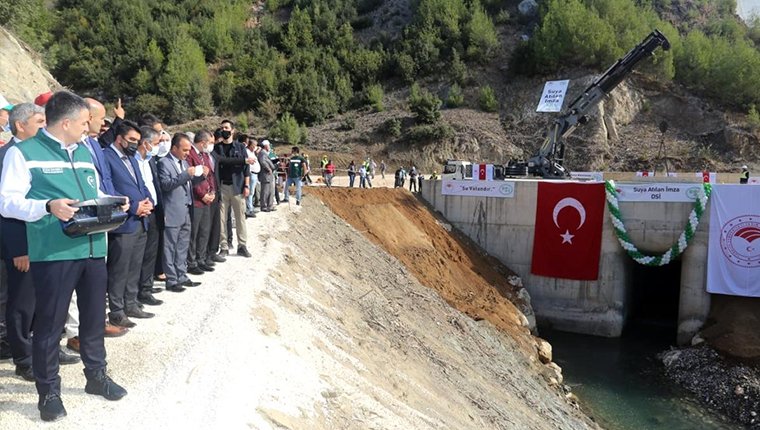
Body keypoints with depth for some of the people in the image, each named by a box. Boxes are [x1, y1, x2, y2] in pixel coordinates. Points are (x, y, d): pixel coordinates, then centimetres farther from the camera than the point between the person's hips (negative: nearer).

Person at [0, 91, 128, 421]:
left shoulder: (84, 151, 17)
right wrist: (48, 207, -26)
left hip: (93, 248, 7)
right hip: (53, 253, -6)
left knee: (94, 317, 15)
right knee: (49, 322, 4)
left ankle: (96, 376, 32)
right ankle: (49, 391, 18)